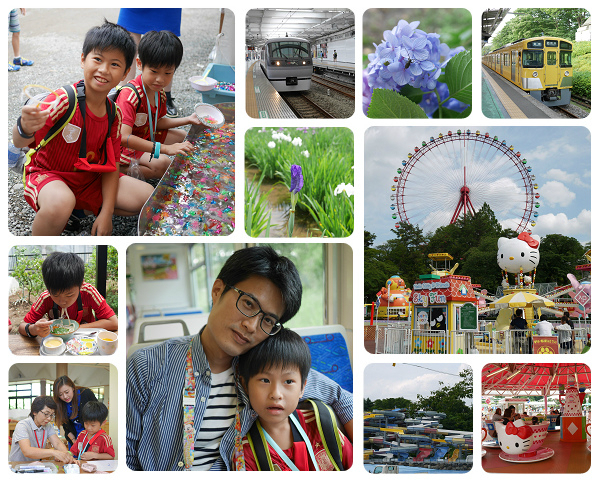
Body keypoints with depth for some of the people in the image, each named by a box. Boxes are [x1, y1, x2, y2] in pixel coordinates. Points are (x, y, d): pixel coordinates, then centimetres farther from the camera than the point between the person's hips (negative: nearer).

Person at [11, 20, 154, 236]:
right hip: (48, 174, -6)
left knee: (147, 196, -7)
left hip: (89, 181, 6)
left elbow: (110, 166, 0)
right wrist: (25, 129, -57)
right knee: (60, 203, -40)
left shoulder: (114, 113, -3)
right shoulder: (64, 99, -22)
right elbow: (19, 143, -31)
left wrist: (106, 212, -10)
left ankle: (81, 208, 8)